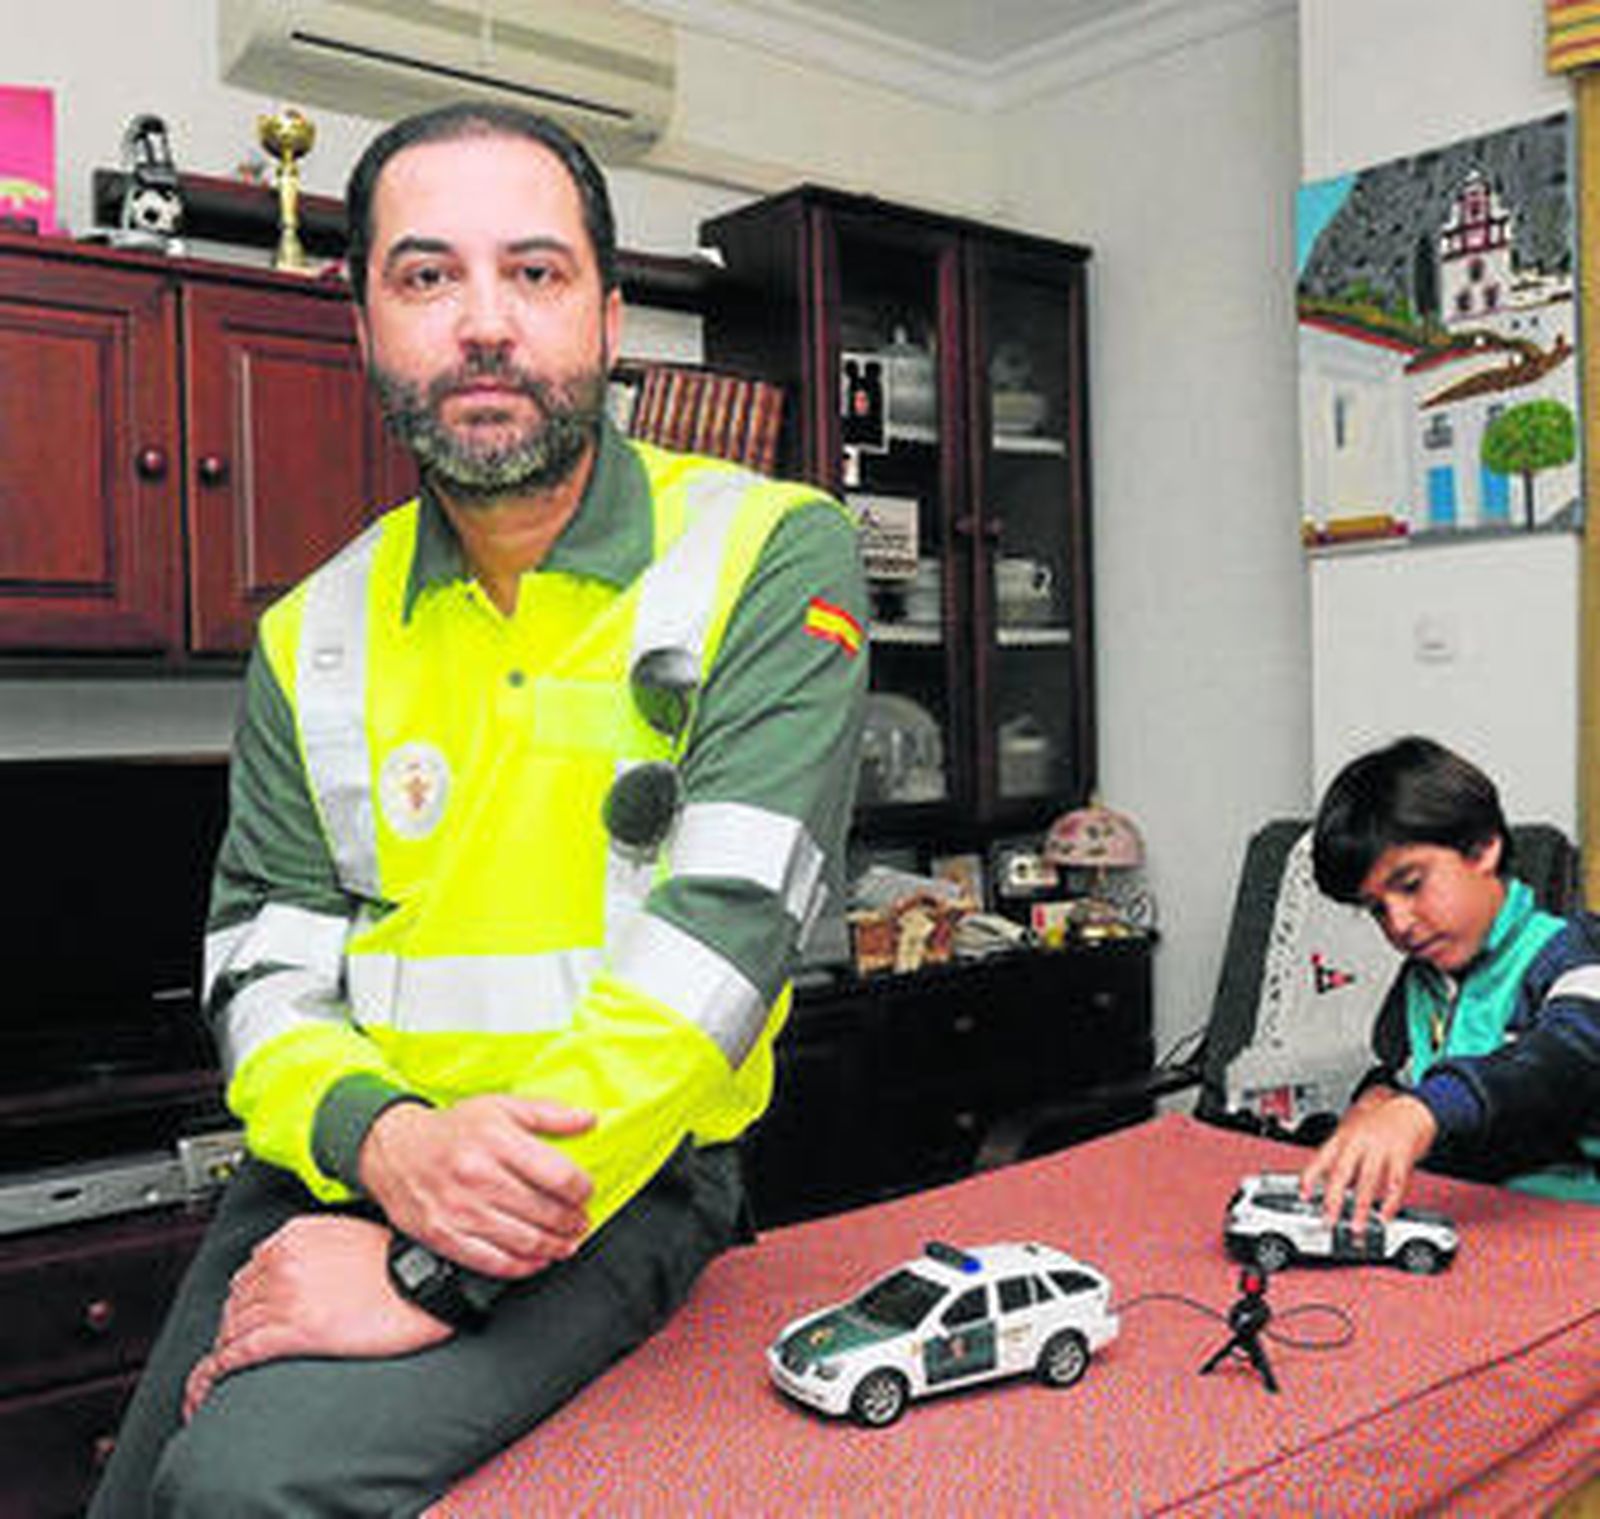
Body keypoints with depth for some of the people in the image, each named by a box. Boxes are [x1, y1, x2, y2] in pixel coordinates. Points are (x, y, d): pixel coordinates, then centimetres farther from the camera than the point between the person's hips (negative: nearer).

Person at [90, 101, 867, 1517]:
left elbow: (722, 935, -17)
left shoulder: (773, 558, -7)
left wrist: (431, 1273, -20)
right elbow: (262, 972, 4)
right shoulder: (315, 635, 8)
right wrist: (383, 1141, -19)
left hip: (618, 1184, -5)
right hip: (336, 1171, 5)